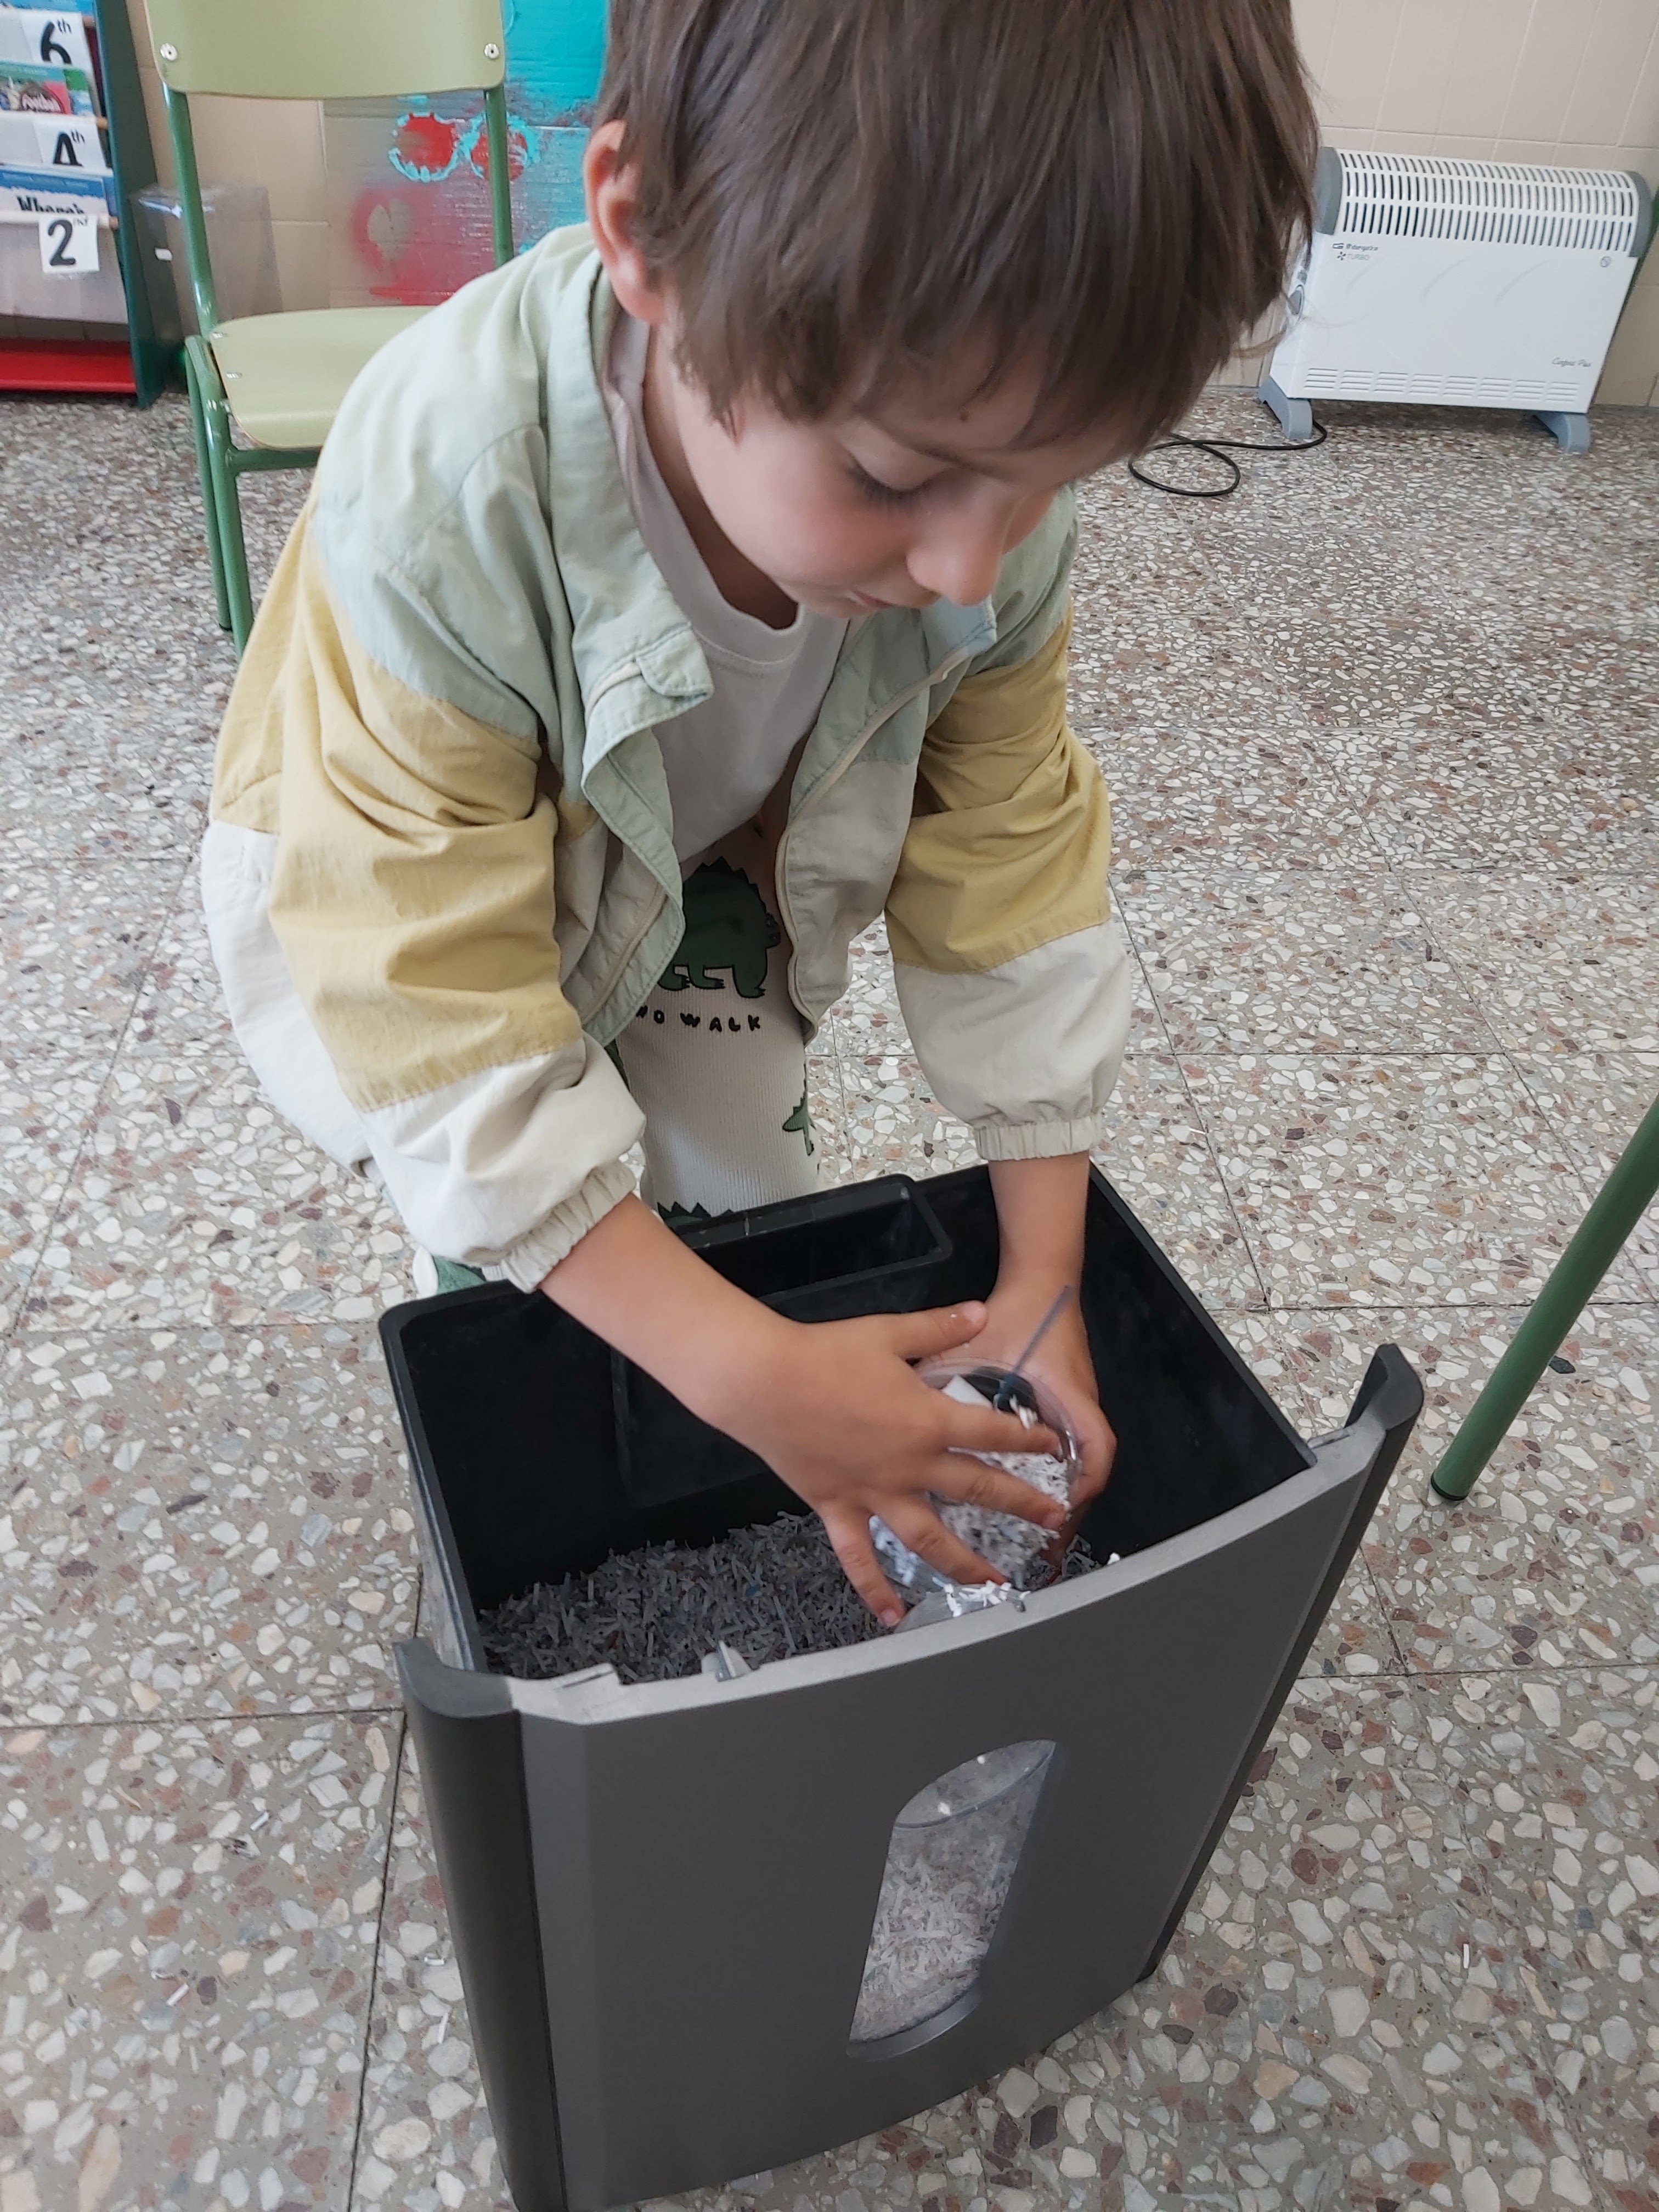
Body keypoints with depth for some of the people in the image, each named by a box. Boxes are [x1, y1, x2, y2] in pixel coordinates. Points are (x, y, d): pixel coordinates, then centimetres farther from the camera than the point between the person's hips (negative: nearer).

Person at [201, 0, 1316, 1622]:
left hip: (708, 875, 3)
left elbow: (1008, 877, -19)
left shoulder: (994, 491, -29)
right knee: (510, 1268, -4)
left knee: (756, 1217, 7)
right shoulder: (439, 513, -43)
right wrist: (752, 1378, -43)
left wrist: (1044, 1279, -19)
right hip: (426, 887, -3)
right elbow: (444, 1019, -39)